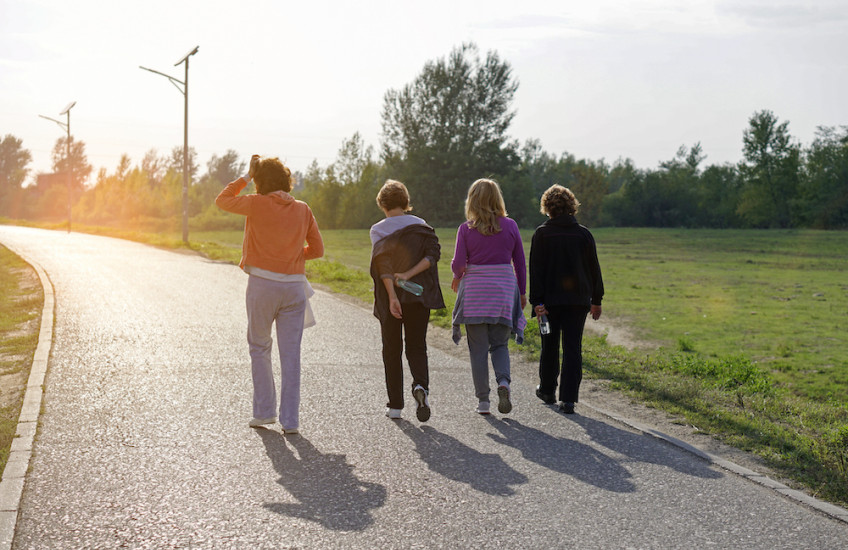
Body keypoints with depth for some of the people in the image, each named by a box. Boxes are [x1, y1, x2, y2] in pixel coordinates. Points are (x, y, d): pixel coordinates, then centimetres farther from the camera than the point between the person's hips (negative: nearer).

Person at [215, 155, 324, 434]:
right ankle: (290, 420, 6)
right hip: (294, 286, 3)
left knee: (259, 347, 15)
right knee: (291, 354, 5)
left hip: (262, 283, -2)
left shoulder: (257, 204, -5)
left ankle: (264, 410, 13)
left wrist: (246, 176, 16)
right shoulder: (303, 210, 6)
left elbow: (222, 201, 11)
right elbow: (317, 249, 11)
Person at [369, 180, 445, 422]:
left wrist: (392, 296, -19)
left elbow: (383, 264, -15)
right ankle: (421, 385, -20)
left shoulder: (378, 230, -4)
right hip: (419, 296, 2)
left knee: (392, 350, 9)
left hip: (392, 298, -1)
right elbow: (433, 252, -8)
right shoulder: (421, 225, 5)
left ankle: (395, 405, 8)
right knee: (417, 346, 9)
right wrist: (409, 275, -12)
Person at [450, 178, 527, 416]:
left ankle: (483, 400, 7)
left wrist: (457, 277, 14)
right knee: (499, 344, 13)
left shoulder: (466, 229, -4)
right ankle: (503, 381, -13)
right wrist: (522, 292, 15)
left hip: (475, 290, -1)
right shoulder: (510, 226, 1)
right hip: (504, 289, 2)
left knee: (478, 348, 6)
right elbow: (520, 262, 5)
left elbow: (458, 263, -8)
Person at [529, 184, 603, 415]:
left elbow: (536, 270, -9)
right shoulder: (584, 234, 2)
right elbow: (594, 269, 8)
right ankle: (568, 399, -6)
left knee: (549, 346, 15)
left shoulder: (542, 233, -5)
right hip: (578, 300, 1)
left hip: (550, 300, -1)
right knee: (573, 348, 1)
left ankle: (547, 391, 31)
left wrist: (537, 301, -9)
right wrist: (596, 300, 16)